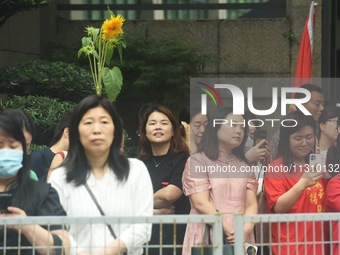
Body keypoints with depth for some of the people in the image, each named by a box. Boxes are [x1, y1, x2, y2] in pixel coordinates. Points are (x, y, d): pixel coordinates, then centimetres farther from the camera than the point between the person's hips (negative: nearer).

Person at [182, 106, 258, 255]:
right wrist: (229, 231, -18)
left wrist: (245, 230, -13)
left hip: (240, 240, 5)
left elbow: (251, 204, 8)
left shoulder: (244, 166, 19)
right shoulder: (197, 161, 2)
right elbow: (201, 203, -9)